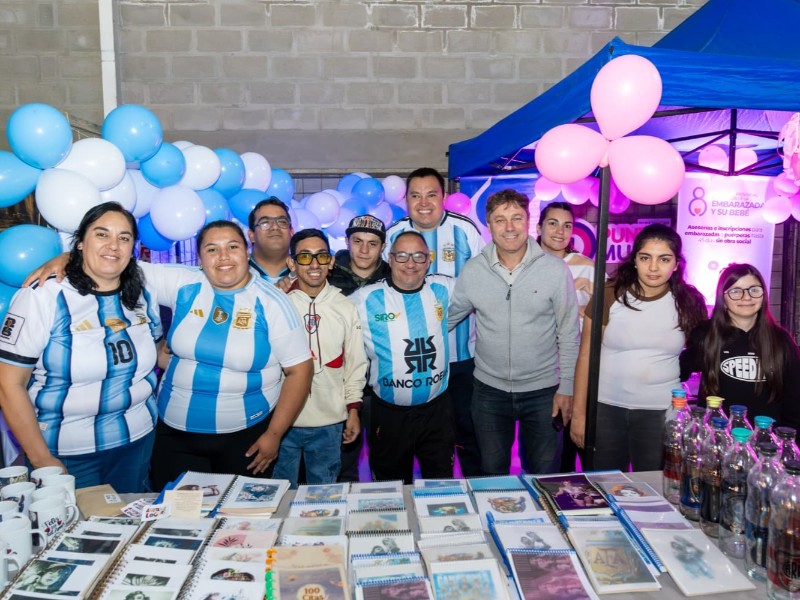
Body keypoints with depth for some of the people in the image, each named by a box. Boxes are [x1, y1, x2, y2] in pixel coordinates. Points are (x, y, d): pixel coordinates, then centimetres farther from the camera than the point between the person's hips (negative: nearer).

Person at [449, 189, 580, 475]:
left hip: (543, 390, -1)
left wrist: (566, 387, -4)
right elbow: (447, 319, 5)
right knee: (492, 474, 19)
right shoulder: (472, 271, -5)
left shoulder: (556, 270, -10)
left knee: (545, 475, 14)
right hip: (489, 390, 2)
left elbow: (569, 334, -4)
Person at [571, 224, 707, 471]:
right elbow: (586, 355, -4)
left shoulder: (689, 302, -2)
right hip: (605, 408, 0)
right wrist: (579, 413, -4)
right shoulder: (610, 294, -7)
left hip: (661, 413, 1)